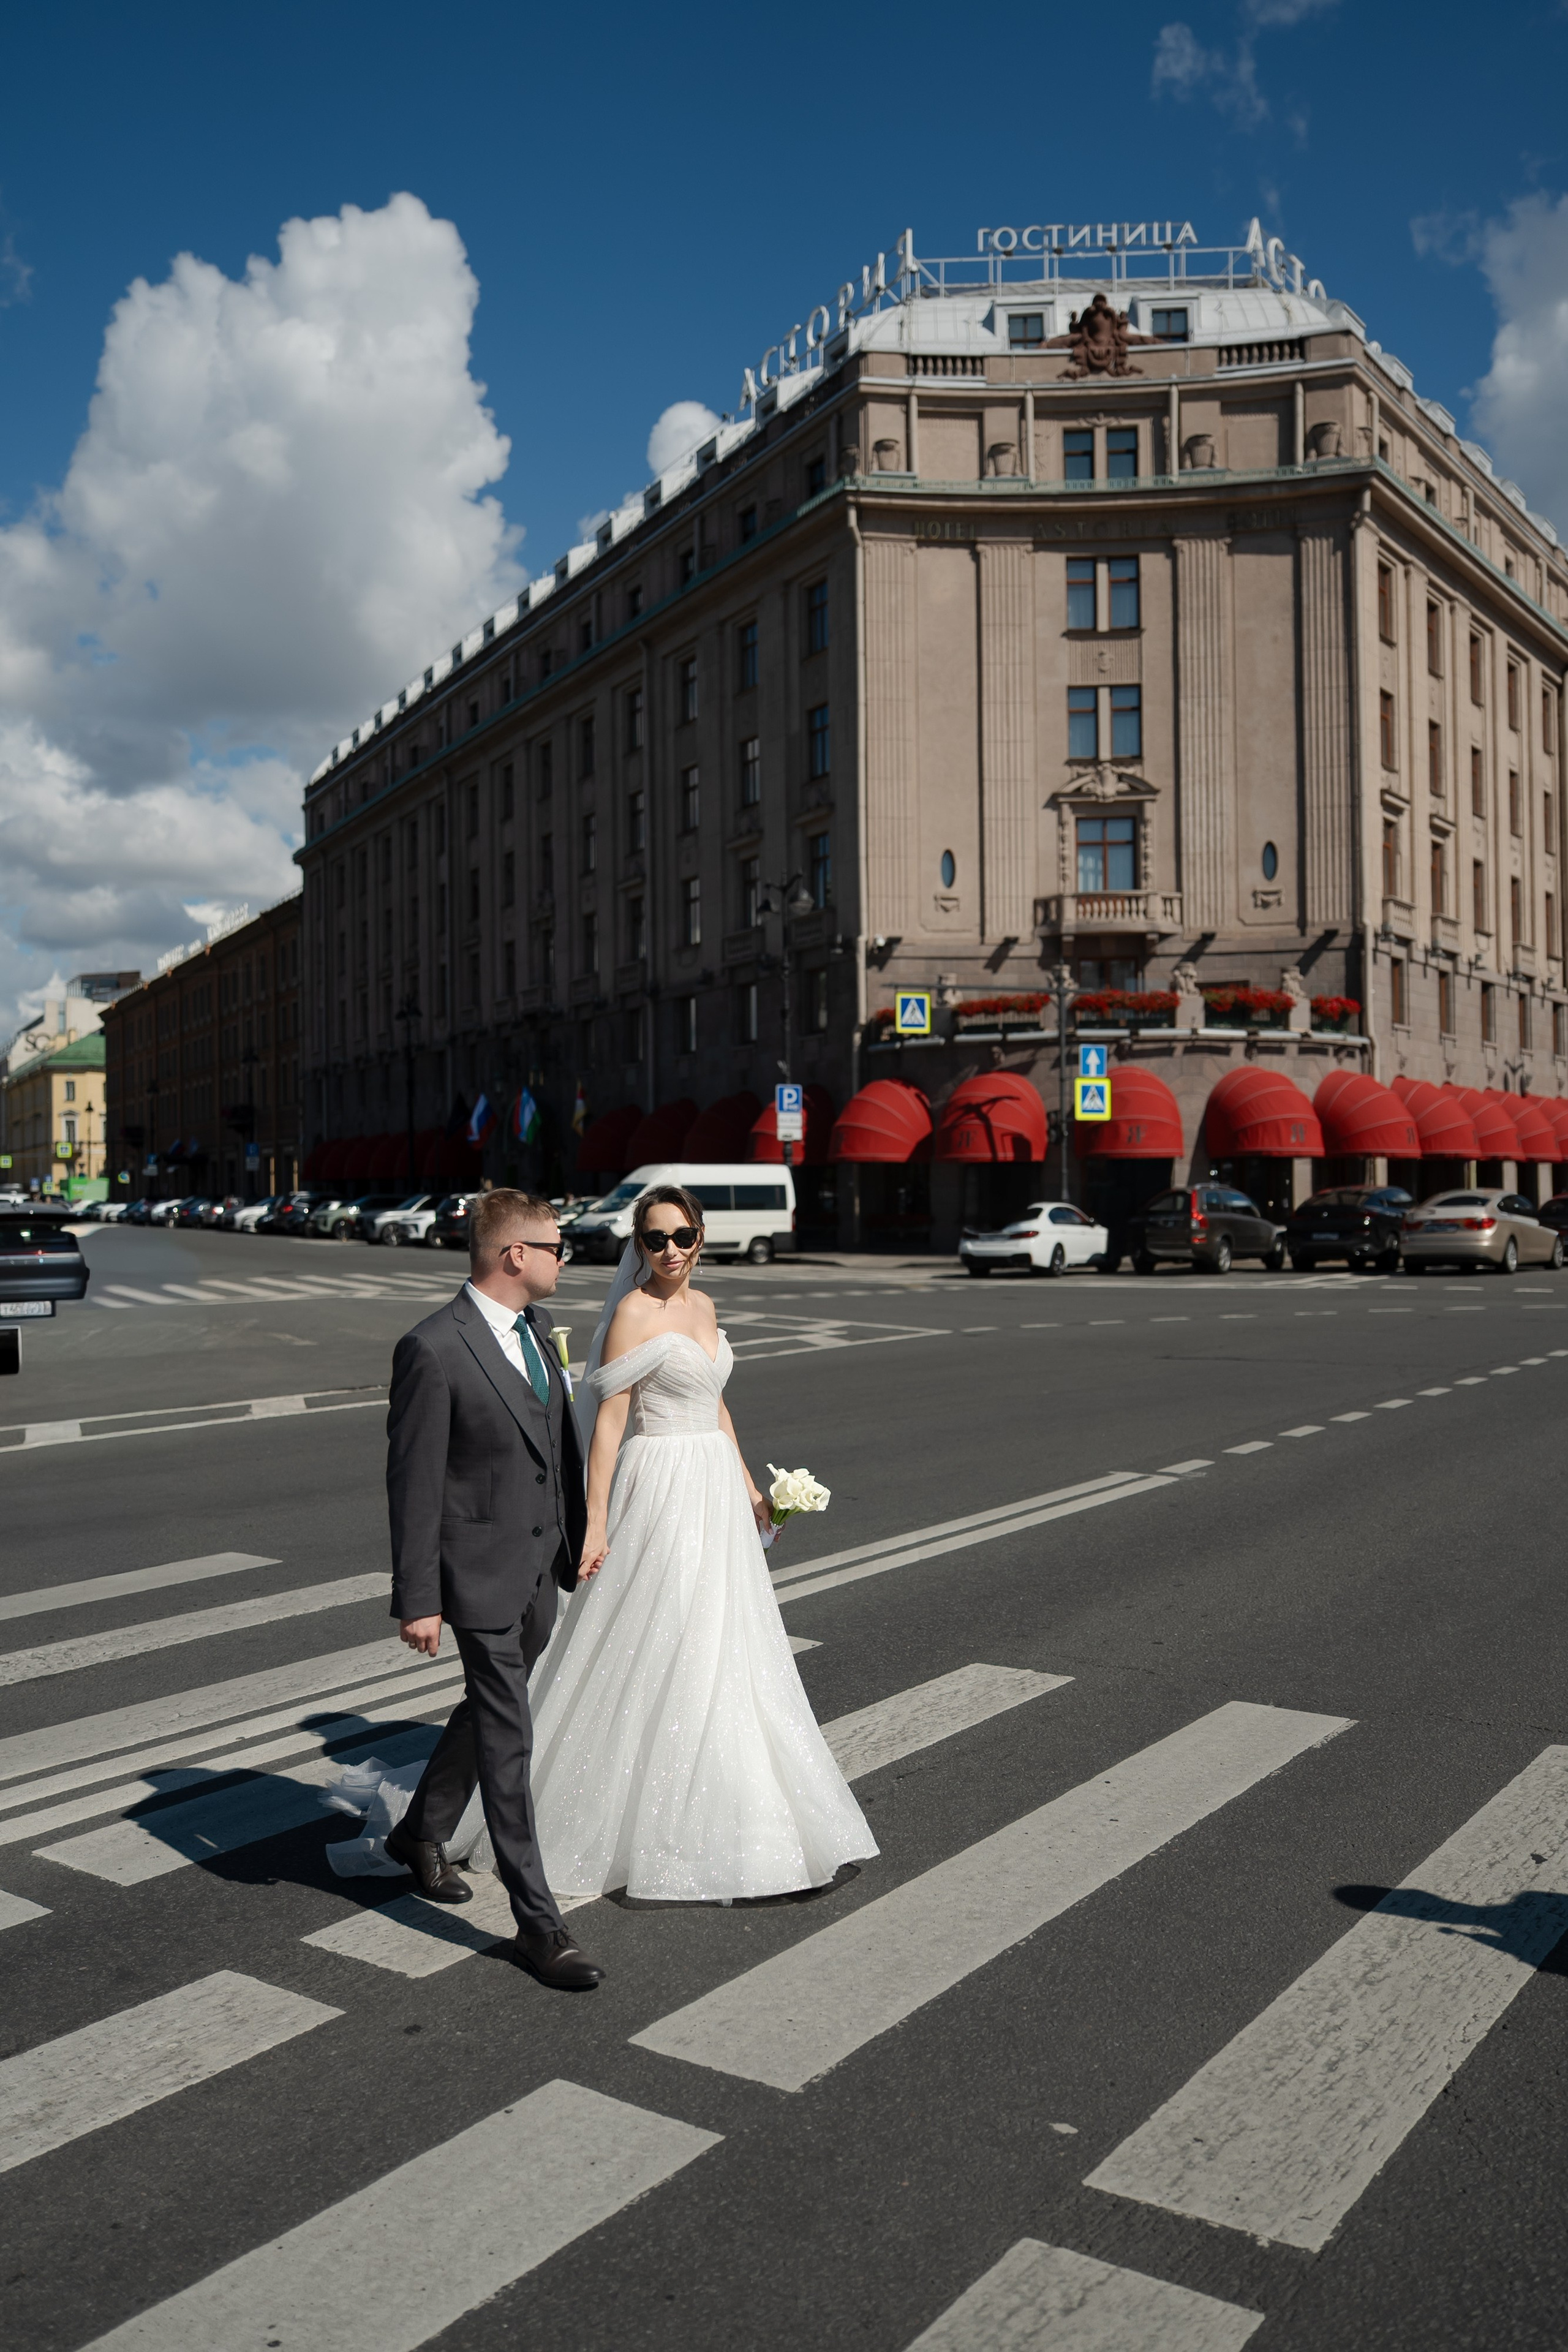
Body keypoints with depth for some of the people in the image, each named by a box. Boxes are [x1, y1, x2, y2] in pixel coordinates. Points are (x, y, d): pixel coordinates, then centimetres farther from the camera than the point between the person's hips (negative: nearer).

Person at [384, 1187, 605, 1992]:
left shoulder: (536, 1328, 6)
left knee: (487, 1712, 23)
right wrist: (418, 1601, -16)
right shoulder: (432, 1350, -20)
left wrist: (578, 1539, 16)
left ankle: (421, 1834, 46)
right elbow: (413, 1483, -17)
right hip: (481, 1574, -8)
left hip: (538, 1568, 8)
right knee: (507, 1741, -1)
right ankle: (538, 1922, 9)